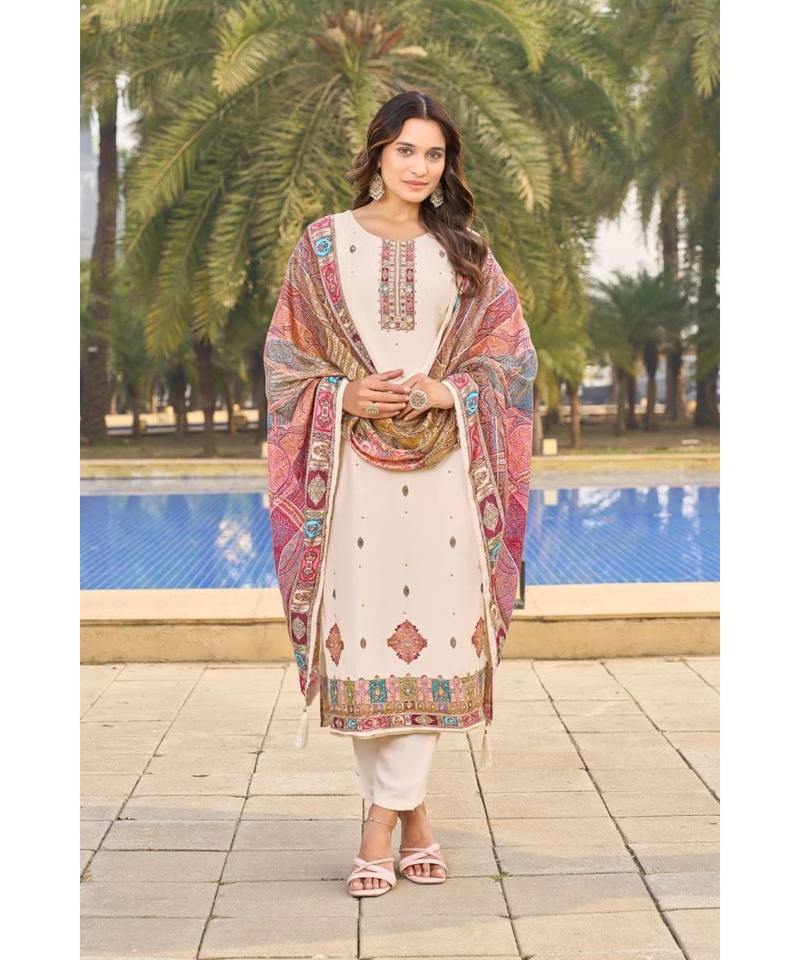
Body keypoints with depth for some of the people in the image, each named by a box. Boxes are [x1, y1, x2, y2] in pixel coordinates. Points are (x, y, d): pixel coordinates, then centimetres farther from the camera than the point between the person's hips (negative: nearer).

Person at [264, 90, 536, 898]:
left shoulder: (463, 252, 10)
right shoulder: (325, 243, 7)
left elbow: (510, 351, 8)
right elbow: (286, 353, 6)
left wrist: (446, 392, -9)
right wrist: (348, 395, -11)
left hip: (442, 464, 1)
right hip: (353, 462, -1)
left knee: (430, 632, -5)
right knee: (361, 630, -3)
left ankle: (382, 826, 1)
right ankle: (412, 817, 12)